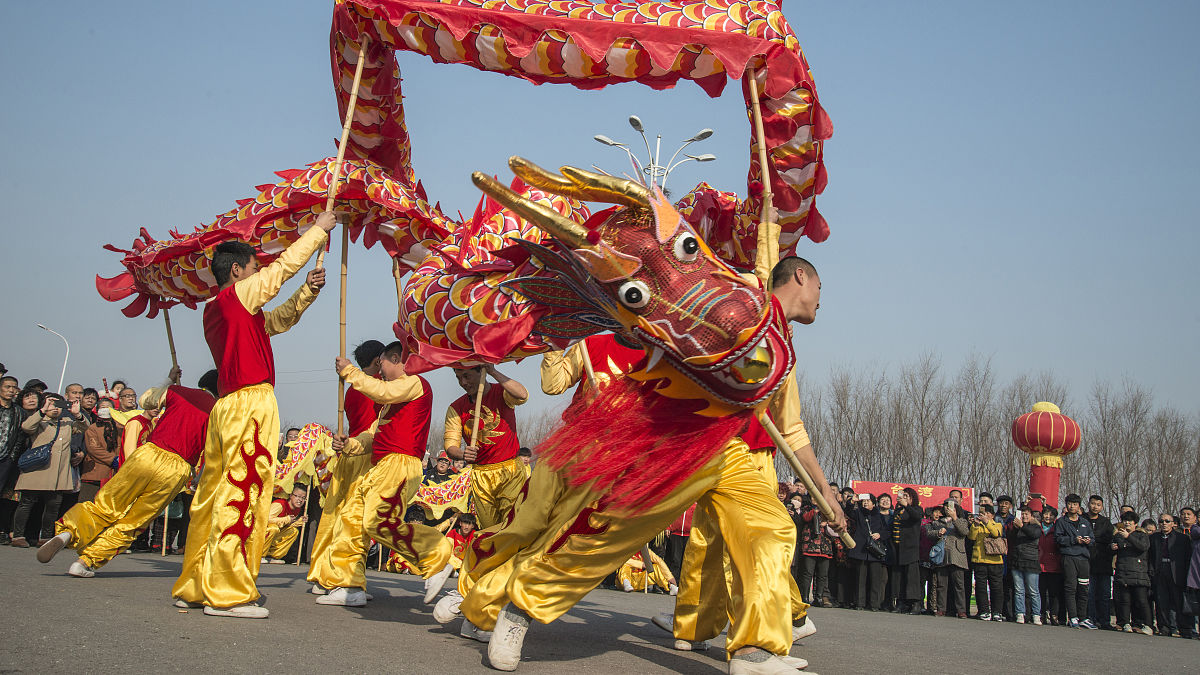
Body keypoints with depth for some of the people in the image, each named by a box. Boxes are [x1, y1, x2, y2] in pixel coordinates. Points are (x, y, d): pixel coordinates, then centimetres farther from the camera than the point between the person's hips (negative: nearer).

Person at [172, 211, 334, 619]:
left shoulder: (214, 309, 21)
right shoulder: (238, 294, -4)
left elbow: (278, 320, 28)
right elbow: (285, 265, 1)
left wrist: (308, 292, 18)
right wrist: (319, 229, 11)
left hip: (227, 406, 9)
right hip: (251, 402, -9)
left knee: (215, 494, 12)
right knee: (243, 495, -9)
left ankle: (194, 586, 17)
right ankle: (227, 593, -9)